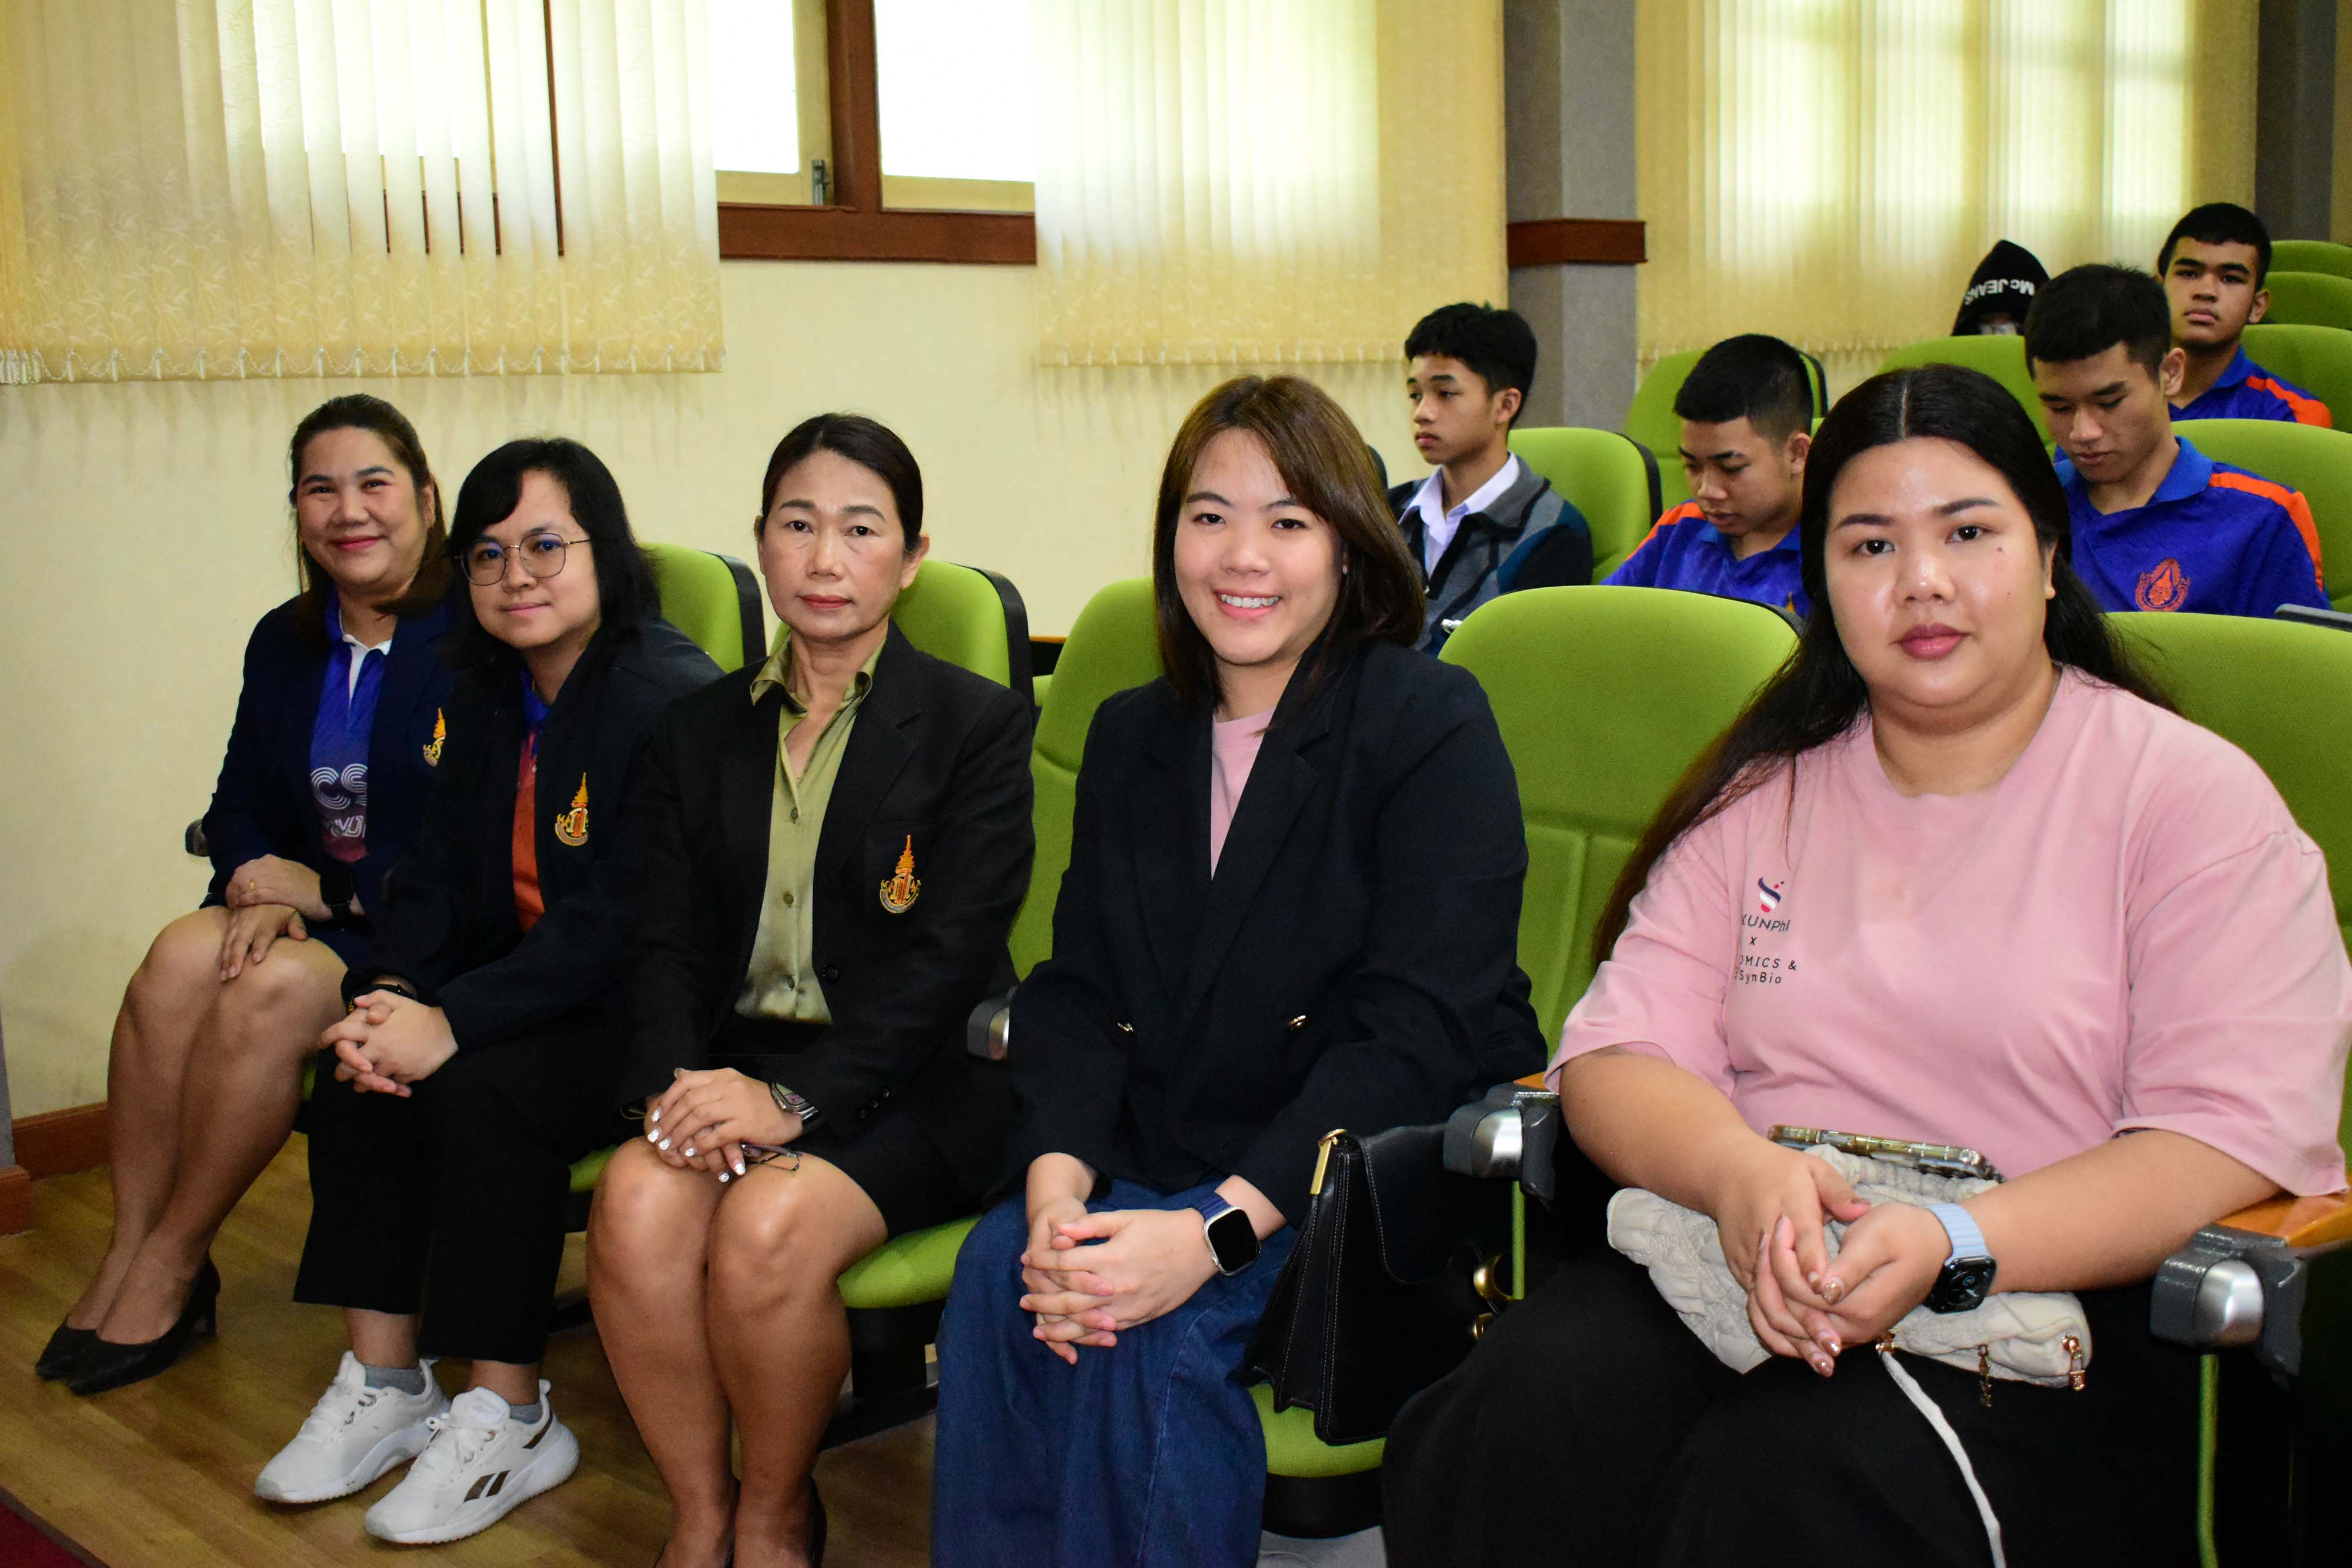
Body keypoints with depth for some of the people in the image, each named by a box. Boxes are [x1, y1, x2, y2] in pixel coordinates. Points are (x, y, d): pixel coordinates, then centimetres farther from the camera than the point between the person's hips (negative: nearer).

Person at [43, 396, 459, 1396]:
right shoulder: (285, 645, 13)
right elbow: (238, 809, 14)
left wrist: (326, 890, -14)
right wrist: (259, 891, -9)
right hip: (311, 907, 6)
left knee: (276, 987, -30)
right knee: (181, 957, -23)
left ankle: (174, 1266, -11)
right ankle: (130, 1251, -12)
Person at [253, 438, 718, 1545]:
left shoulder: (672, 699, -19)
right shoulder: (489, 696, 9)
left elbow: (617, 924, -25)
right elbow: (437, 874, 6)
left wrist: (452, 1022, -28)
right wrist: (392, 993, -15)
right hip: (530, 980, 8)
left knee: (481, 1084, -28)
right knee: (365, 1056, -12)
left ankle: (507, 1418, -13)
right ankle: (385, 1382, -2)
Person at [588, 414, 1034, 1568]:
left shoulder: (978, 725, -1)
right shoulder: (702, 731, 14)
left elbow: (948, 960, -9)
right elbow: (666, 940, 8)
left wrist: (795, 1098, -20)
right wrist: (679, 1081, -13)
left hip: (912, 1083, -4)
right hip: (736, 1061, 4)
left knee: (769, 1230, -30)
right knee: (635, 1203, -27)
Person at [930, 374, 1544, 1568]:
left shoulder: (1432, 726, -8)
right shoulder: (1130, 738, 11)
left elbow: (1418, 1033, -17)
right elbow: (1077, 995, 4)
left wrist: (1217, 1230, -27)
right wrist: (1056, 1188, -17)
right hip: (1163, 1157, 5)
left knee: (1158, 1325, -28)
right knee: (998, 1267, -21)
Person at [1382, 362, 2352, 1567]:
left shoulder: (2191, 794, 3)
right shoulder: (1765, 797, 15)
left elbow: (2239, 1138, -8)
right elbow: (1617, 1050, 5)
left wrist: (1952, 1245, -24)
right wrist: (1739, 1172, -19)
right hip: (1742, 1273, 4)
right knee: (1517, 1422, -26)